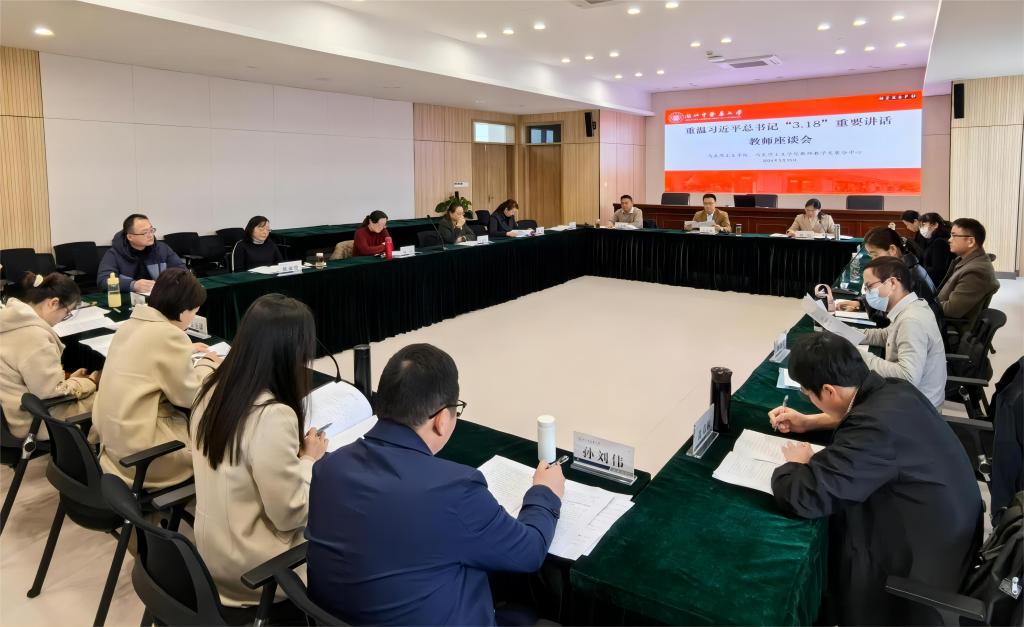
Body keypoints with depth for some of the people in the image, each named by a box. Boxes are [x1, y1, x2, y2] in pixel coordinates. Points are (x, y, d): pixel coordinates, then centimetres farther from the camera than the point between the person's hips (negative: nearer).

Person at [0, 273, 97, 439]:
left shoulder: (14, 317, 4)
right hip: (31, 421, -10)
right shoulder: (34, 335, -27)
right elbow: (53, 392, -23)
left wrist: (66, 376, 7)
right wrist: (90, 382, -9)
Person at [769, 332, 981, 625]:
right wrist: (808, 422, 14)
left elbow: (801, 496, -32)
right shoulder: (893, 390, -7)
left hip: (922, 558, -8)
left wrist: (797, 464, -12)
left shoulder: (875, 430, -33)